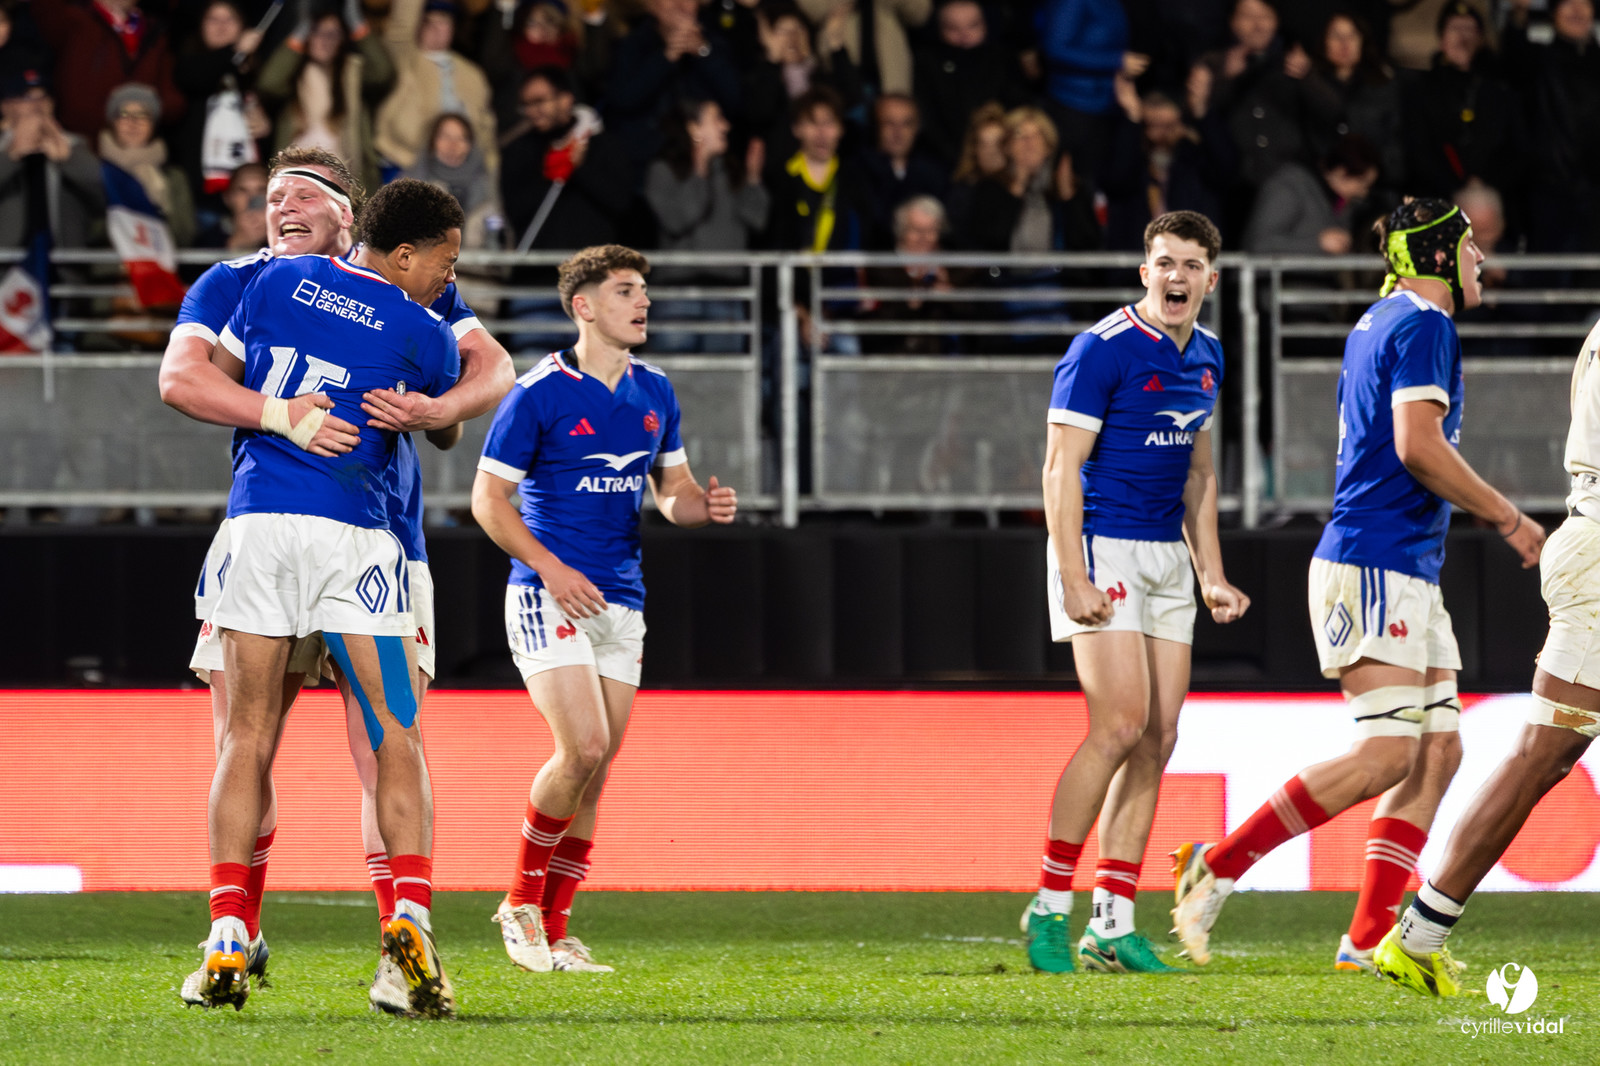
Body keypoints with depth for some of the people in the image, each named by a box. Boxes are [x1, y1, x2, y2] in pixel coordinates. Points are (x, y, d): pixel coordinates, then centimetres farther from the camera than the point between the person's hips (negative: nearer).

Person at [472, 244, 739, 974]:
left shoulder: (654, 393, 10)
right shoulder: (539, 393, -8)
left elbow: (672, 488, 18)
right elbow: (489, 498, -6)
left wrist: (705, 504, -5)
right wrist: (550, 567, -17)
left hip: (621, 602, 6)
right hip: (549, 595, -6)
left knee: (595, 773, 4)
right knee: (583, 746, -19)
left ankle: (553, 929, 12)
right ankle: (521, 902, -2)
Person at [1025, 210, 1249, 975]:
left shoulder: (1206, 355, 11)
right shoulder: (1102, 350, -12)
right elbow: (1061, 466, -14)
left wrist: (1212, 574, 17)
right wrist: (1074, 578, -21)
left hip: (1167, 556, 8)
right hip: (1103, 549, -8)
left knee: (1158, 737, 2)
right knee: (1120, 725, -16)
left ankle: (1112, 925, 4)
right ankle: (1049, 908, -7)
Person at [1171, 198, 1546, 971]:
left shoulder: (1375, 325, 21)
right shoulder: (1421, 323, -10)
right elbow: (1418, 445, -20)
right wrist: (1506, 518, -12)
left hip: (1405, 575, 10)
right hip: (1375, 567, -10)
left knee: (1438, 752, 4)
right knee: (1386, 755, -16)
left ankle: (1368, 939, -1)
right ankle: (1219, 865, -12)